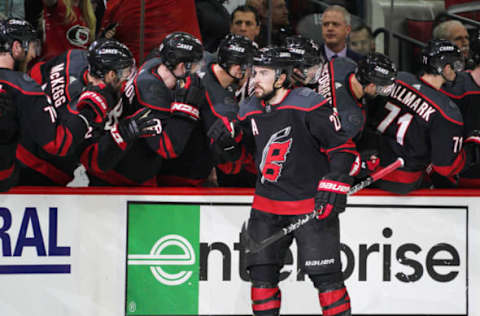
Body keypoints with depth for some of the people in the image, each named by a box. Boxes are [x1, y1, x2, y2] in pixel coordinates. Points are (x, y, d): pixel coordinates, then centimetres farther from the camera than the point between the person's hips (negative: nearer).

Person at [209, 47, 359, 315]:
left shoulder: (309, 106, -14)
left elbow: (343, 147, -11)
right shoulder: (250, 111, 8)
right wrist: (229, 139, 5)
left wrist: (334, 183, -21)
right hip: (267, 203, 6)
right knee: (262, 271, 5)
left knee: (326, 275, -7)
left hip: (312, 203, -6)